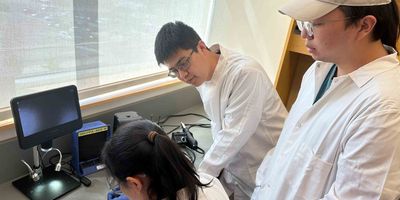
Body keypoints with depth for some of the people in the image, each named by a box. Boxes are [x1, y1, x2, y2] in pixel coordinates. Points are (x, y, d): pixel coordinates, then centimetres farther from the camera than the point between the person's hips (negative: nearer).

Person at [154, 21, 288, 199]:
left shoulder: (246, 73, -27)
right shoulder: (202, 74, -2)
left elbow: (234, 134, -26)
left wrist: (200, 177, -19)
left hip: (265, 172, -6)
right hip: (233, 163, 6)